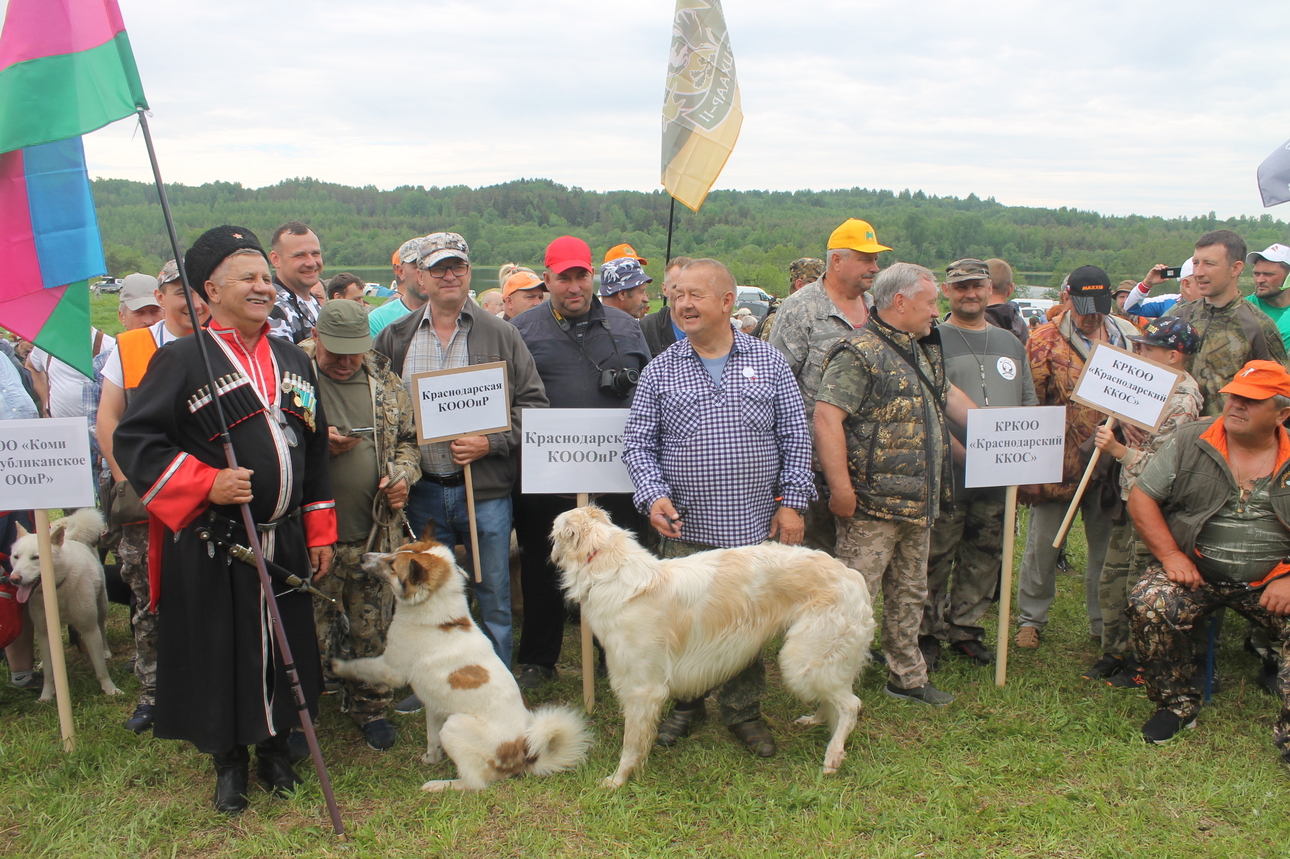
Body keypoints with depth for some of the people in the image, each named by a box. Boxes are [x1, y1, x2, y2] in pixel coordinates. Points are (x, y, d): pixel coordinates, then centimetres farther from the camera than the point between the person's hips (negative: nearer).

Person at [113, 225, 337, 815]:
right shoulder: (182, 360, -6)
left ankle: (274, 745, 34)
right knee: (218, 652, 6)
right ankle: (229, 760, 27)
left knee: (284, 648, 13)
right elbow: (134, 440, -9)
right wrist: (205, 483, -21)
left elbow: (315, 451, 15)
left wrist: (320, 532, 13)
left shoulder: (293, 361, 11)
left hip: (284, 540, 5)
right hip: (211, 548, -4)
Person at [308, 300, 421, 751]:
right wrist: (315, 443, -18)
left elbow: (410, 438, 17)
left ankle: (372, 708, 31)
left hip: (377, 531, 3)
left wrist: (403, 474, -1)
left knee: (373, 628, 12)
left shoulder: (386, 382, 9)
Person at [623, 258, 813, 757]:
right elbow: (637, 441, 4)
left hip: (756, 527, 0)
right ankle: (687, 706, 30)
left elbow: (795, 437, 6)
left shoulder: (770, 363, 5)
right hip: (686, 528, 0)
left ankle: (743, 711, 28)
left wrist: (792, 502, -1)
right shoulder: (660, 370, 4)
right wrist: (653, 495, -12)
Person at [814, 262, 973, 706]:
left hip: (918, 503, 9)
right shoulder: (859, 352, -14)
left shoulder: (924, 349, 15)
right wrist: (840, 488, -25)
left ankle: (907, 677, 32)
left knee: (909, 595, 18)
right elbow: (826, 416, -22)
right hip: (873, 504, -9)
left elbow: (947, 394, 31)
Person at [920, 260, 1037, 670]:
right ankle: (927, 633, 13)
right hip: (947, 473, -5)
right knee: (936, 557, -1)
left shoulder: (1010, 343, 18)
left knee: (985, 556, 12)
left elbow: (1030, 403, 22)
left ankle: (965, 628, 26)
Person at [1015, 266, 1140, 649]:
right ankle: (1031, 620, 20)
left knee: (1107, 544, 11)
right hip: (1059, 460, -3)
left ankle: (1105, 623, 25)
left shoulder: (1129, 337, 7)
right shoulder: (1045, 340, -5)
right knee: (1042, 542, 4)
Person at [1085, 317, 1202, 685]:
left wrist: (1118, 450, -30)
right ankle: (1114, 652, 27)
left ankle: (1142, 664, 15)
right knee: (1112, 581, 14)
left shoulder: (1182, 401, -18)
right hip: (1131, 500, 9)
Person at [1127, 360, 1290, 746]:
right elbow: (1142, 497, 0)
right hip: (1197, 571, 0)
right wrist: (1170, 556, -11)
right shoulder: (1190, 441, 1)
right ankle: (1177, 705, -3)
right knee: (1149, 604, -28)